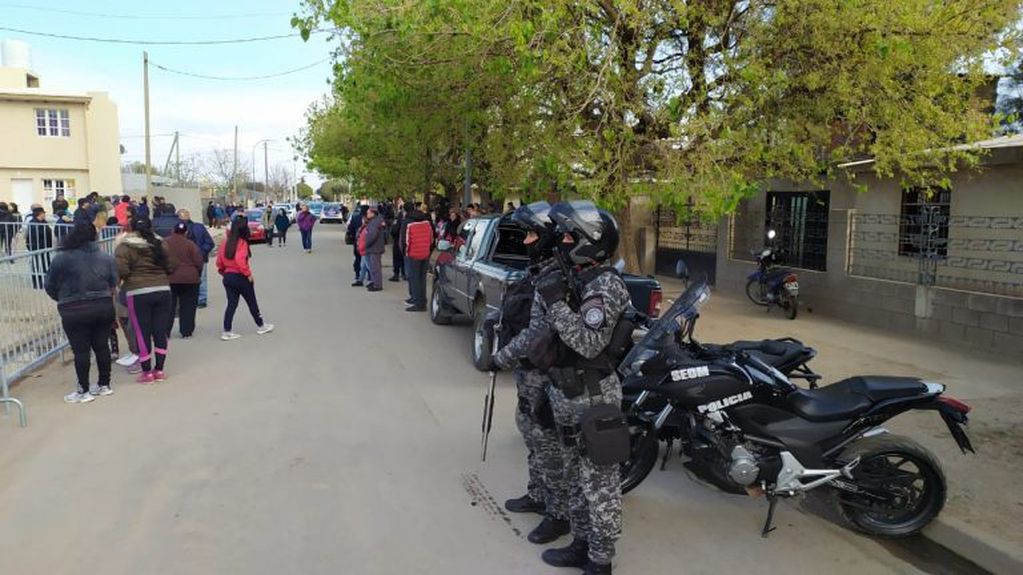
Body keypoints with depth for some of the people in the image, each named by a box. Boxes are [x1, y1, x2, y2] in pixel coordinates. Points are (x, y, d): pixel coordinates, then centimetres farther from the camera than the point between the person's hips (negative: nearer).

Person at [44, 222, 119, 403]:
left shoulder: (62, 258, -8)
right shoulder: (105, 257, 4)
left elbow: (50, 286, 0)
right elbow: (114, 282, 9)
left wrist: (63, 299, 18)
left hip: (75, 312, -4)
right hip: (104, 307, 4)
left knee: (81, 350, 2)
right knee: (101, 346, 13)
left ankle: (84, 391, 8)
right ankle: (104, 385, 21)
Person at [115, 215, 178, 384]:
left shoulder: (125, 248, -5)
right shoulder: (160, 244, 7)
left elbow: (120, 271, -14)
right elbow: (172, 267, 9)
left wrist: (118, 281, 6)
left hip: (138, 294, -4)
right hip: (163, 290, 4)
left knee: (142, 333, 5)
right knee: (161, 331, 9)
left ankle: (147, 372, 10)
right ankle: (159, 370, 15)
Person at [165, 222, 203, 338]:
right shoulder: (190, 244, -7)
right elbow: (199, 262, -7)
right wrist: (197, 275, 10)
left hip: (169, 279, 2)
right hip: (189, 279, -1)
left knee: (169, 307, 8)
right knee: (187, 307, 7)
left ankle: (165, 331, 6)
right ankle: (186, 332, 7)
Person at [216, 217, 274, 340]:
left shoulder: (225, 243, 4)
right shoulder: (242, 242, -16)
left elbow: (219, 261, 6)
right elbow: (240, 260, -28)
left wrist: (224, 272, 18)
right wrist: (248, 273, -18)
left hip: (228, 277, 6)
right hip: (240, 277, -6)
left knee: (231, 304, 10)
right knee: (252, 302, 12)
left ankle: (226, 331, 7)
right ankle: (261, 326, 27)